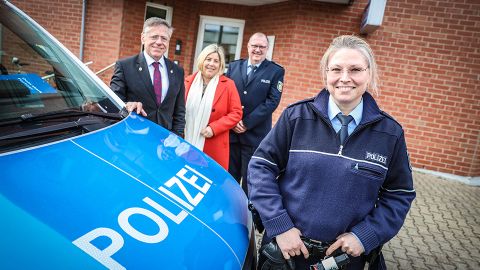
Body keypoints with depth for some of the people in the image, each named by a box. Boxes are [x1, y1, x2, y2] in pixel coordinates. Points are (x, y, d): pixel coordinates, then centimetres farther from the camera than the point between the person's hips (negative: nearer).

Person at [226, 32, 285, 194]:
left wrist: (247, 123, -14)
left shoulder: (276, 71, -1)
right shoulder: (234, 66, 9)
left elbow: (272, 101, -10)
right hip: (231, 132, 3)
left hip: (255, 134, -3)